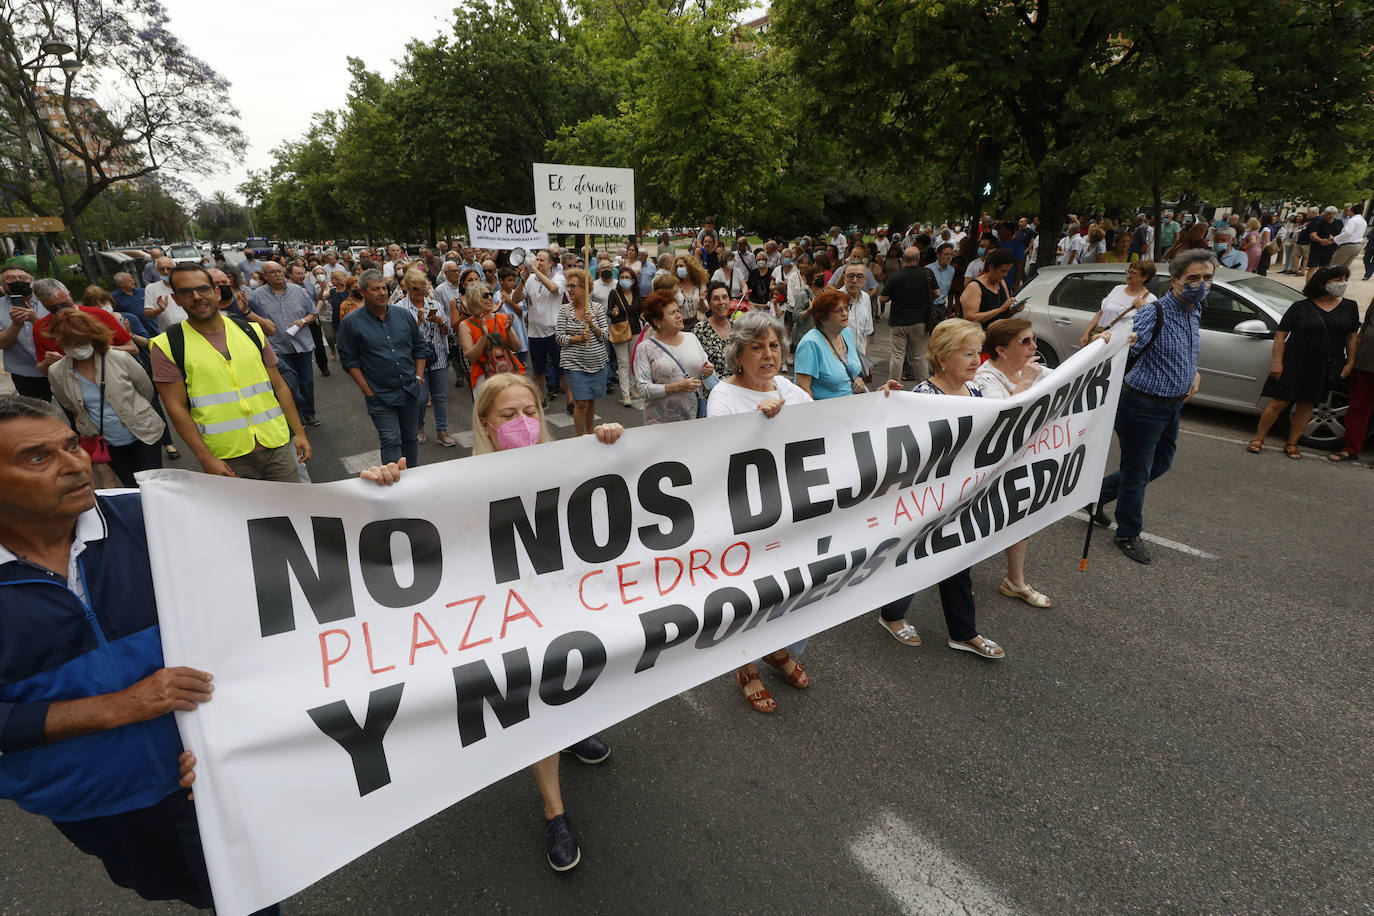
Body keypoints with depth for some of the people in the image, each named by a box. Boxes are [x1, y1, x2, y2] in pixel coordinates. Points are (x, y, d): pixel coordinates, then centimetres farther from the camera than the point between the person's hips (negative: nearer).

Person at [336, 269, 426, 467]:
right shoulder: (351, 323, -4)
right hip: (380, 396, -4)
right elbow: (349, 360, -3)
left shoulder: (404, 315, 6)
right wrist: (367, 390, -9)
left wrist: (419, 377, 5)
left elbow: (420, 347, 13)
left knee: (410, 438, 15)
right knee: (391, 442, -8)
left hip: (410, 391, 4)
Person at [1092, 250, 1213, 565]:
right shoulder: (1154, 314, -20)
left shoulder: (1195, 312, 9)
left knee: (1160, 464, 22)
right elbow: (1126, 349, -35)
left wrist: (1194, 374, 7)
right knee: (1138, 471, 5)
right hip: (1143, 405, -9)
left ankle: (1097, 494, 37)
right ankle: (1128, 534, 24)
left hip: (1172, 406, 9)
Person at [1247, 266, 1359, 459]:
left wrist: (1350, 362, 6)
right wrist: (1277, 361, -11)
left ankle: (1292, 444, 16)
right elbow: (1280, 335, -5)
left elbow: (1353, 336, 13)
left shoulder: (1350, 307, 8)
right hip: (1295, 364, -4)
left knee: (1306, 404, 8)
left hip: (1325, 369, 4)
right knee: (1280, 402, -4)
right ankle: (1258, 439, 8)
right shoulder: (1301, 307, -5)